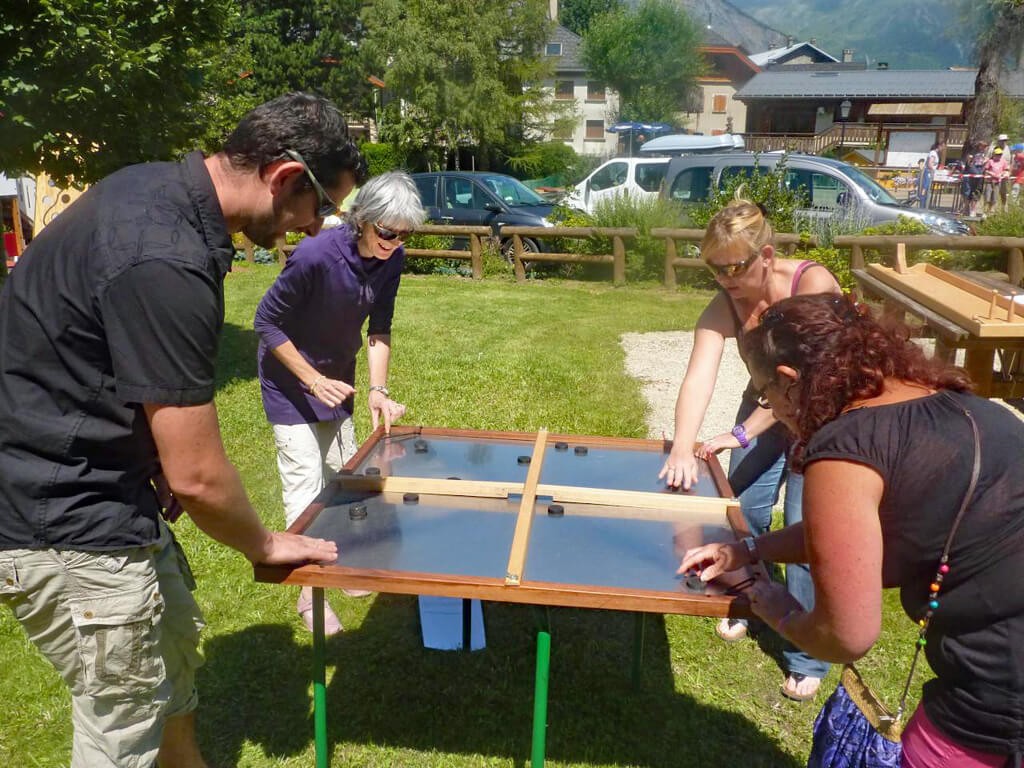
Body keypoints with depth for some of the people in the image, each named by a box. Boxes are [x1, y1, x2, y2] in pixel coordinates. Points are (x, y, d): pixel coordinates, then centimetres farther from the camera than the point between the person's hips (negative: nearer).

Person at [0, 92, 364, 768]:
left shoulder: (157, 184, 0)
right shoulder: (167, 267, -31)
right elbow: (199, 477, -25)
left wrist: (155, 456, 5)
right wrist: (265, 546, -6)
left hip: (104, 482, 10)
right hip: (64, 526, -10)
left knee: (176, 643, 25)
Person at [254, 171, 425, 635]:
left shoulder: (391, 258, -14)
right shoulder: (316, 256, -33)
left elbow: (379, 329, -4)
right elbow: (267, 322, -22)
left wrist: (378, 390, -13)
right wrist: (314, 380, -23)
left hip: (337, 376, 6)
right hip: (290, 376, -6)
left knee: (342, 473, 14)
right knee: (305, 479, -6)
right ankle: (309, 592, 7)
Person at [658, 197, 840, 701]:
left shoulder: (813, 284, -30)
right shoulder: (724, 305, -18)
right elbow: (699, 376, -32)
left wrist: (740, 436, -38)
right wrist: (682, 448, -47)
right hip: (766, 406, 4)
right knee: (745, 508, 4)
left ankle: (808, 659, 8)